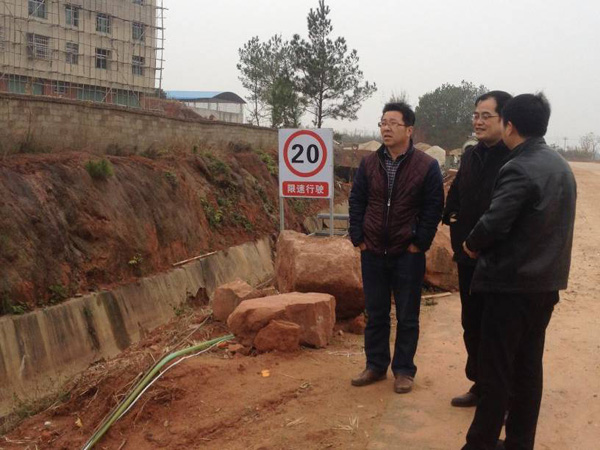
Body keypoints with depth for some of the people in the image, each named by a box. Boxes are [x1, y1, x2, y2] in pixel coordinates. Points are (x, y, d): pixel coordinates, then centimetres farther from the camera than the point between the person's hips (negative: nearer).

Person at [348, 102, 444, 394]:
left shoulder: (427, 166, -8)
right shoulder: (369, 164, 4)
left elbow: (433, 209, -7)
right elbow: (356, 202, 7)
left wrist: (419, 244, -10)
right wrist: (358, 238, 0)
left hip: (408, 255, -3)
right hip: (373, 253, 4)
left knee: (407, 317, 8)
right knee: (375, 314, 13)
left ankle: (404, 370, 21)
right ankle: (376, 366, 26)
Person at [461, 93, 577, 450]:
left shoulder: (519, 169, -18)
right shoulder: (561, 166, 10)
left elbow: (494, 223, -24)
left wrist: (471, 245, -5)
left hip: (512, 283, -8)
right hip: (545, 282, 8)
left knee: (496, 370, 0)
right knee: (528, 367, 14)